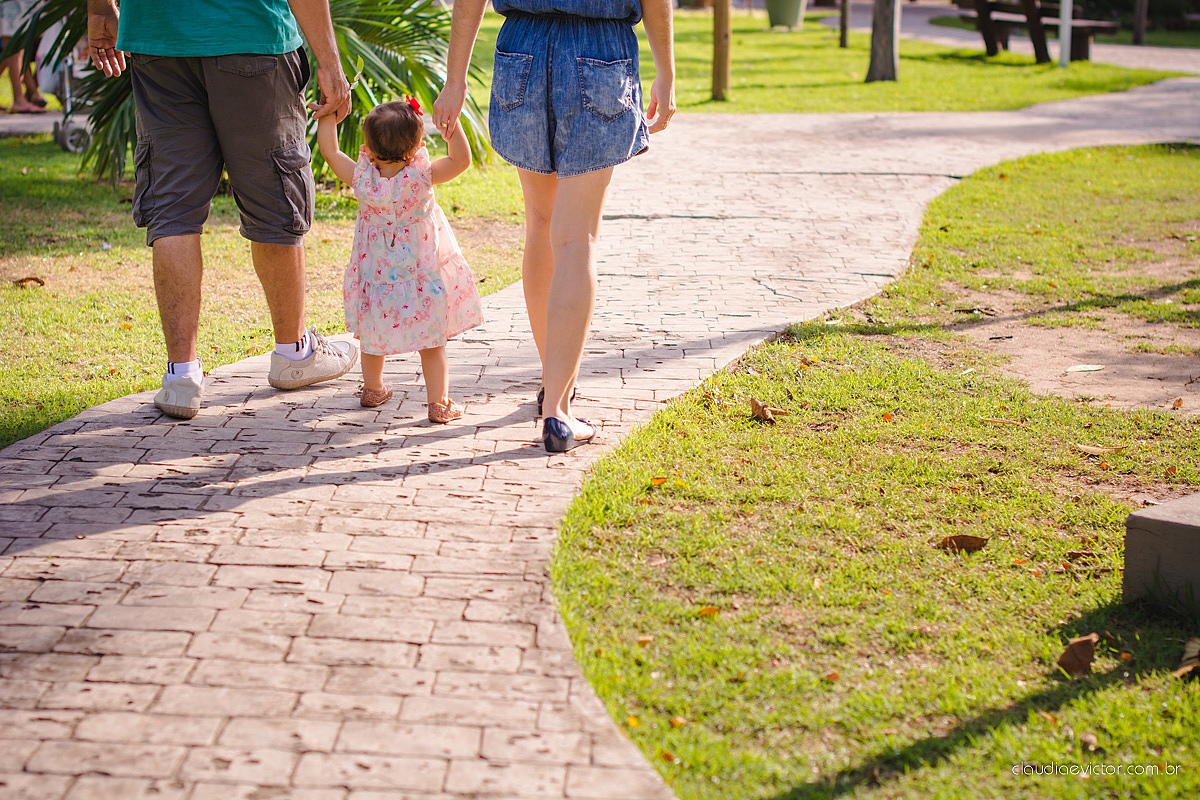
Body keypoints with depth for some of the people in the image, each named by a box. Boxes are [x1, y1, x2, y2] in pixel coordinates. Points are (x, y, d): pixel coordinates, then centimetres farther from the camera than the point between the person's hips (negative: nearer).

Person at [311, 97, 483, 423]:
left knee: (373, 334, 23)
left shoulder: (361, 179, -15)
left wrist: (327, 114, 9)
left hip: (377, 276, 2)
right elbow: (461, 159, -12)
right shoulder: (422, 176, -20)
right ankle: (438, 402, 9)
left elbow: (329, 150, -2)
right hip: (423, 277, -2)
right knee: (431, 342, 10)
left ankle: (373, 390, 40)